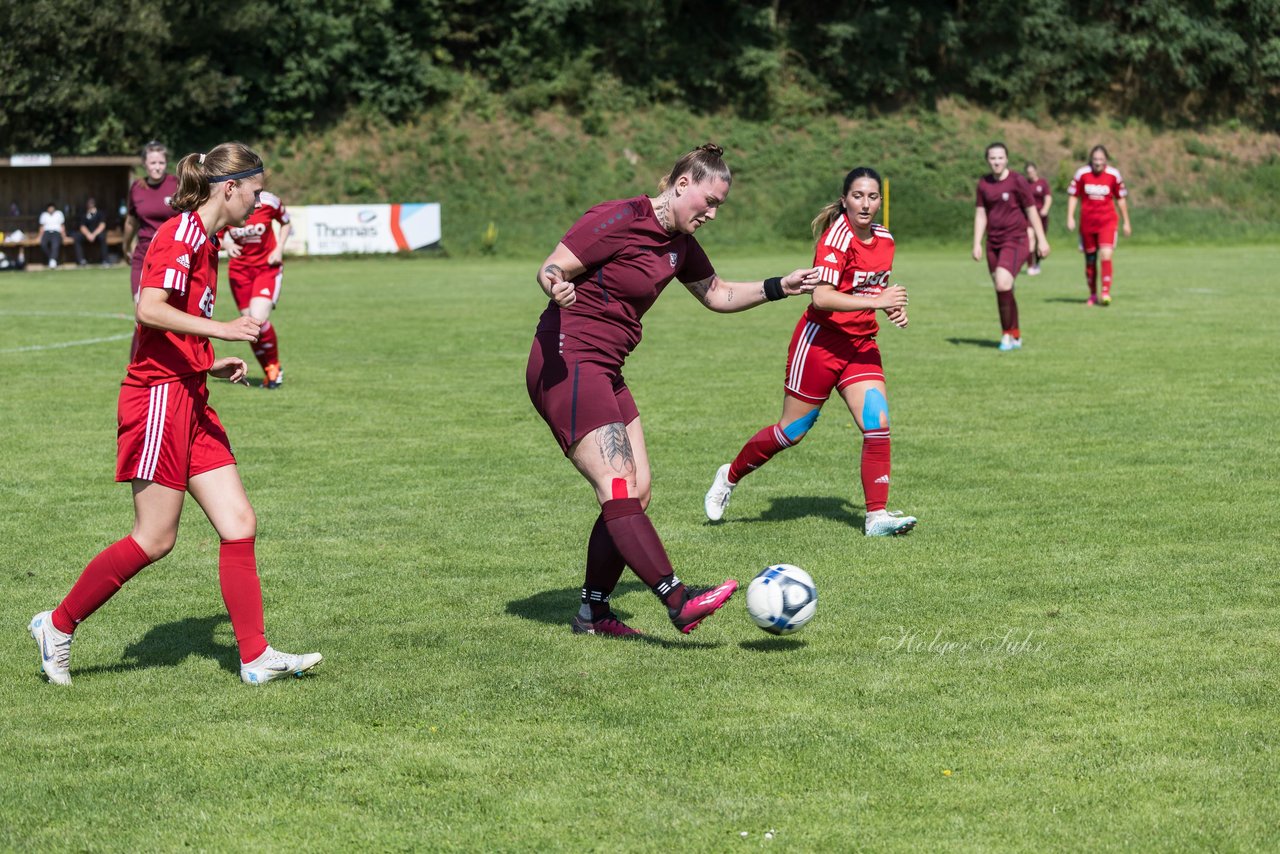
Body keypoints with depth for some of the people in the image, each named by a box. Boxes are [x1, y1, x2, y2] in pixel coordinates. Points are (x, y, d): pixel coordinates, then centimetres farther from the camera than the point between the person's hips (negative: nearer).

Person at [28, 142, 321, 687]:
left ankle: (256, 657, 2)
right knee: (155, 539, -4)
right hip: (159, 397, -9)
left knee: (239, 525, 1)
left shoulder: (205, 242, 17)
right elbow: (149, 309, -25)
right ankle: (58, 625, 10)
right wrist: (219, 329, -30)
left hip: (190, 401, 9)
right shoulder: (180, 235, -12)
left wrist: (213, 365, 15)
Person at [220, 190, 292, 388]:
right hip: (239, 268, 2)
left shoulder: (268, 201, -12)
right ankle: (269, 372, 22)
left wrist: (279, 249, -6)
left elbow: (285, 223, 7)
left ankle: (274, 366, 5)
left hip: (267, 267, -2)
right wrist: (227, 244, -15)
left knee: (258, 319, -20)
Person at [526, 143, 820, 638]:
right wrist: (558, 287, -36)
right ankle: (678, 602, -26)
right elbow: (550, 269, -13)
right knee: (620, 489, -17)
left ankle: (593, 612, 13)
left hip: (605, 373, 10)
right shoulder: (618, 221, -13)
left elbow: (717, 295, 27)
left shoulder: (680, 244, 13)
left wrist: (779, 287, 15)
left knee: (637, 492, 5)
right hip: (567, 365, -10)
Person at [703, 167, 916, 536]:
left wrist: (892, 308, 3)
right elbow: (822, 297, -29)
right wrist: (876, 301, -32)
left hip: (861, 345, 6)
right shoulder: (837, 237, -18)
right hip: (820, 340, -6)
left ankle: (877, 516, -6)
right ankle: (730, 476, 27)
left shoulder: (884, 238, 5)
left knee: (878, 425, -10)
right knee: (793, 430, 5)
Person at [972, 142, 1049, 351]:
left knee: (1003, 283, -22)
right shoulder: (984, 184, 7)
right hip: (994, 243, 6)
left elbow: (1031, 211, -3)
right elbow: (980, 215, 11)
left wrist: (1041, 240, -2)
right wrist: (977, 244, 4)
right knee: (1002, 290, 7)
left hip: (1015, 242, -6)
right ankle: (1016, 337, 18)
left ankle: (1007, 334, -8)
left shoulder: (1017, 181, -7)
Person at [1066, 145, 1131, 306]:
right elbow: (1073, 195, 5)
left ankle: (1106, 293, -17)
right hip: (1087, 222, 1)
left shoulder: (1114, 175, -3)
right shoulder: (1081, 174, -4)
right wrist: (1070, 217, -4)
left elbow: (1120, 198, 8)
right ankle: (1093, 295, 22)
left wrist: (1126, 222, 11)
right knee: (1090, 260, 8)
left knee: (1106, 254, -19)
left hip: (1107, 221, -1)